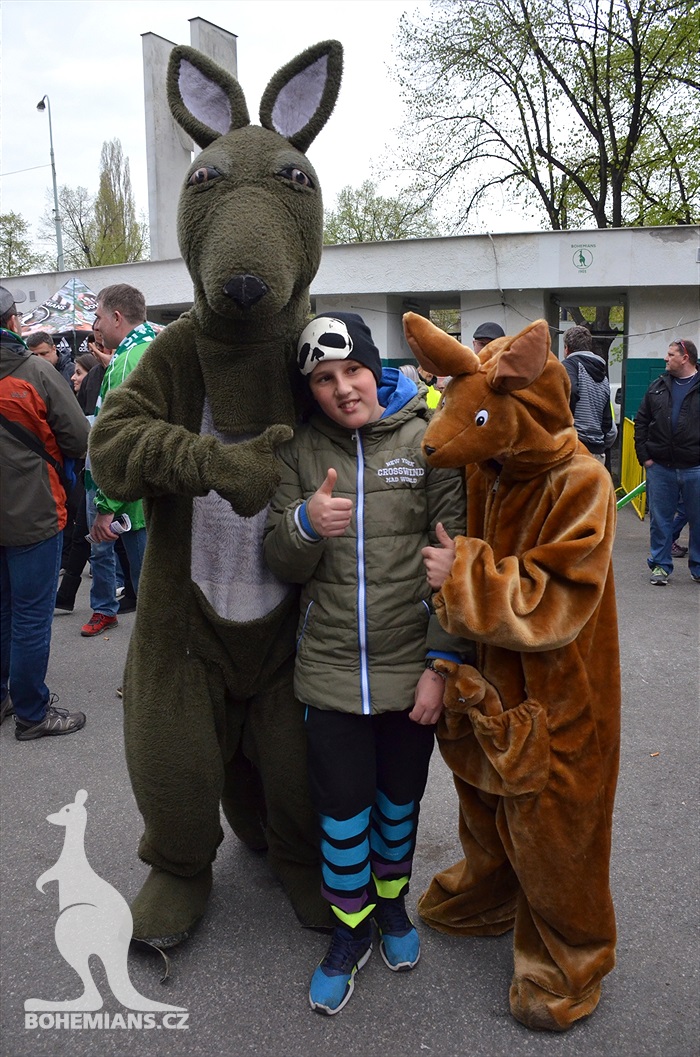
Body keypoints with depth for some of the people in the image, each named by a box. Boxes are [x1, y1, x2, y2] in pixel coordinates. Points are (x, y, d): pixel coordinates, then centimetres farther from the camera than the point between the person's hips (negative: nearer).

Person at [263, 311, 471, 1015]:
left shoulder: (425, 437, -6)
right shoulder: (299, 450, -1)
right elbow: (281, 564, 0)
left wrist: (441, 662, -10)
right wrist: (304, 524, -22)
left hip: (413, 666, 0)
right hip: (331, 666, 1)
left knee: (399, 799, 18)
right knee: (342, 807, 10)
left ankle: (392, 900, 45)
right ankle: (350, 928, 35)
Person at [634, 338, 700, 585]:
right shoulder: (658, 386, 10)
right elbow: (641, 422, 11)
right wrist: (644, 456, 3)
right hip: (660, 467, 3)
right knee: (660, 519, 7)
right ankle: (660, 565, 19)